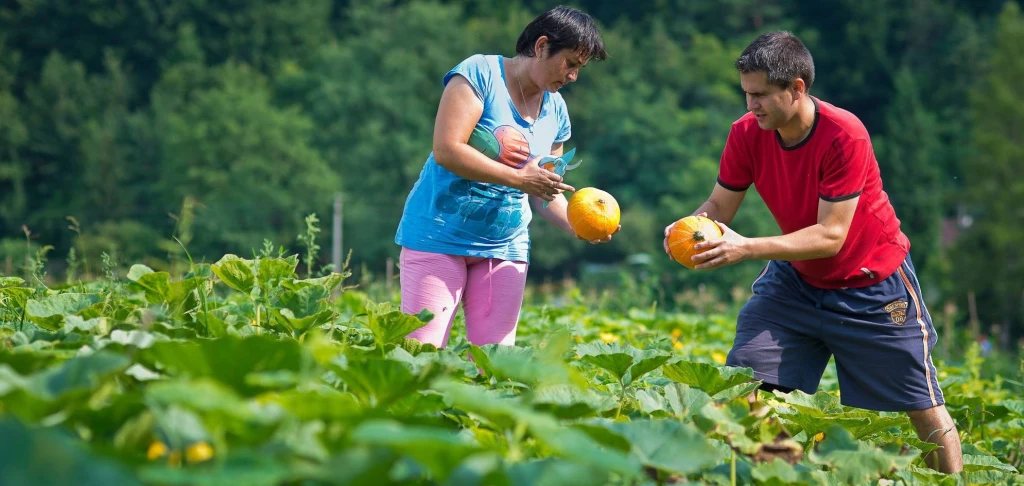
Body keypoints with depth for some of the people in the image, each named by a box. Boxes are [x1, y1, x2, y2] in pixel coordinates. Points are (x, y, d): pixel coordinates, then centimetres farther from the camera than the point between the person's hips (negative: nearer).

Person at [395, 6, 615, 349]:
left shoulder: (556, 111, 9)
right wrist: (518, 178, -21)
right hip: (440, 237, -6)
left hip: (504, 248, 6)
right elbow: (446, 150, -19)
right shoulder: (479, 73, -9)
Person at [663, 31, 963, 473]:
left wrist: (747, 248, -40)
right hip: (797, 277, 4)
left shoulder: (844, 135, -30)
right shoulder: (747, 133, -14)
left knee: (923, 406, 1)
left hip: (872, 283, -4)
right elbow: (719, 207, -6)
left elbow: (831, 236, -31)